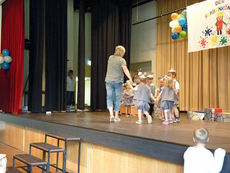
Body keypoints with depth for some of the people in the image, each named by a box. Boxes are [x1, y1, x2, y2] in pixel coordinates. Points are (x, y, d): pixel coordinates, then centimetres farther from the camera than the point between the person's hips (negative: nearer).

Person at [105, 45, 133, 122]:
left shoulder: (110, 58, 8)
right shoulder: (122, 60, -6)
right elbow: (125, 69, -22)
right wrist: (130, 78, -28)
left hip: (109, 80, 3)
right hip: (118, 81, -3)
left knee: (109, 98, 6)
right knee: (117, 99, 7)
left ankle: (111, 114, -11)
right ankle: (116, 116, 12)